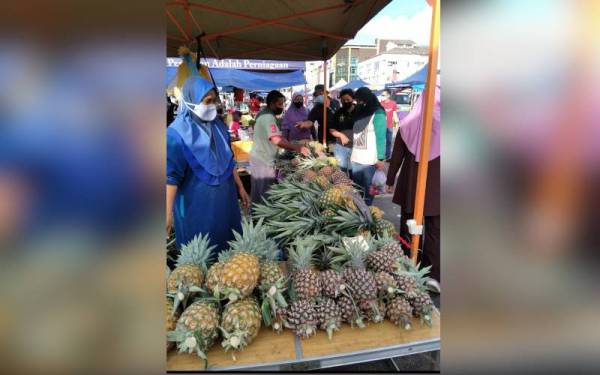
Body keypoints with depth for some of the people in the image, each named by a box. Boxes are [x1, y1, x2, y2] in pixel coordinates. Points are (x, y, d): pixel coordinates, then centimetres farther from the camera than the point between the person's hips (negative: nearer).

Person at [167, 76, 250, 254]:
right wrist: (168, 212, -19)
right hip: (196, 202, -6)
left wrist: (240, 188, 13)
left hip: (225, 196, 6)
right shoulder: (177, 132, -16)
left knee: (228, 242, 19)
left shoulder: (218, 125, 4)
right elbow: (171, 175, -17)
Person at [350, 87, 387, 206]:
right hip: (356, 158, 7)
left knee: (368, 187, 4)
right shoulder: (359, 112, 15)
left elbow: (381, 137, -11)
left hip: (370, 159, -7)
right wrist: (351, 153, 12)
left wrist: (380, 158, -15)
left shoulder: (378, 114, -8)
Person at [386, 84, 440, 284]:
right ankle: (432, 276, 13)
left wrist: (390, 180, 11)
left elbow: (397, 155, 1)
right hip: (435, 188, -2)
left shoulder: (407, 123, -2)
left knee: (408, 227, 15)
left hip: (410, 185, 3)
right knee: (434, 232, 7)